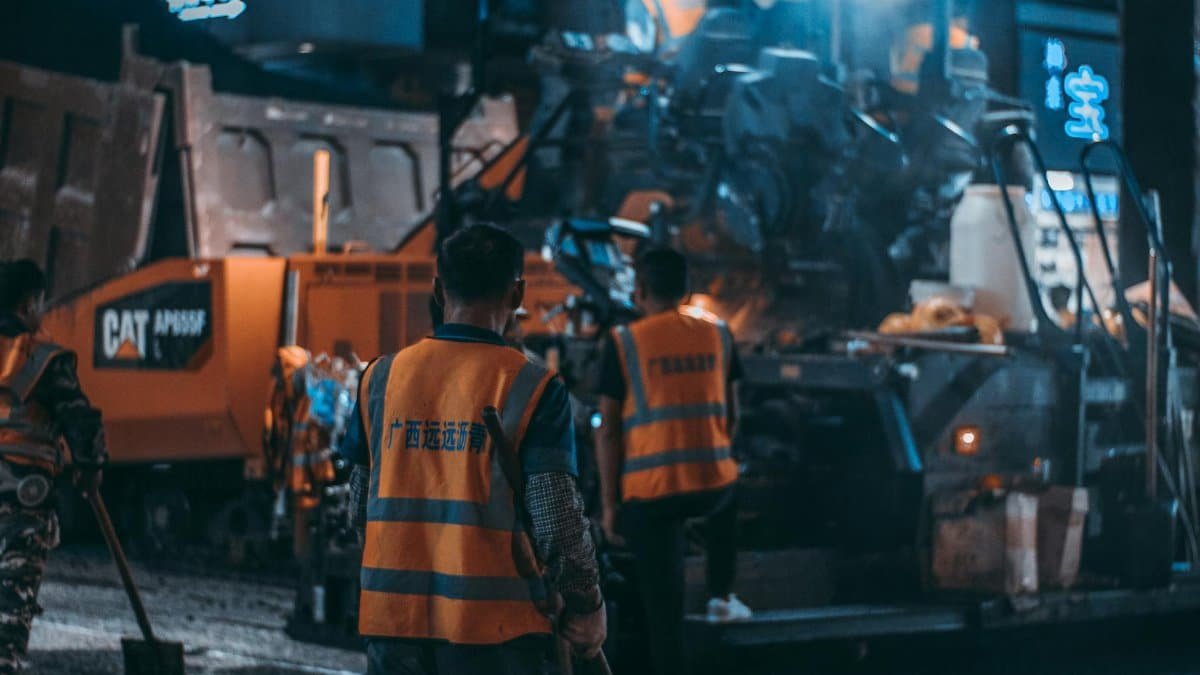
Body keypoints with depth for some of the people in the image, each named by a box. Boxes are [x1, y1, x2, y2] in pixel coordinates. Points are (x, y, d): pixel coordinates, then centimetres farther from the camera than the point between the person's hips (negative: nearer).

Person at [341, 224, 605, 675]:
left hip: (392, 619, 4)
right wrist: (587, 608, 2)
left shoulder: (381, 377, 4)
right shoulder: (531, 387, -9)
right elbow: (558, 518, -12)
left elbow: (361, 501, 12)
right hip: (492, 625, -4)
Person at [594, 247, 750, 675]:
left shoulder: (624, 342, -3)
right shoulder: (717, 333, 8)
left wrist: (609, 502, 2)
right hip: (713, 481, 4)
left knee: (663, 600, 4)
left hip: (649, 490, -3)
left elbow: (608, 430, -4)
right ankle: (721, 596, 38)